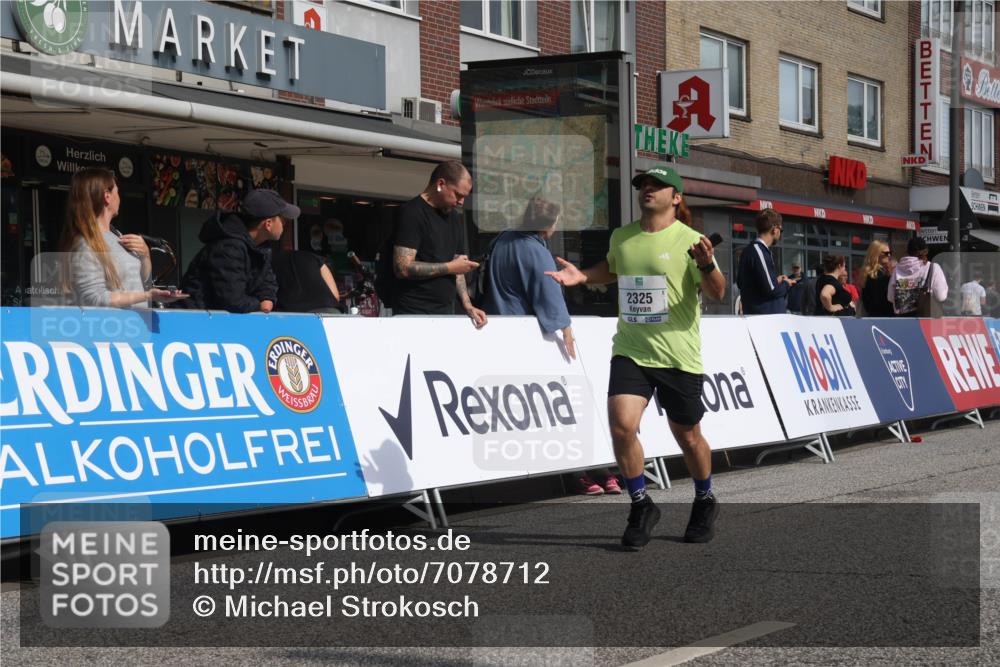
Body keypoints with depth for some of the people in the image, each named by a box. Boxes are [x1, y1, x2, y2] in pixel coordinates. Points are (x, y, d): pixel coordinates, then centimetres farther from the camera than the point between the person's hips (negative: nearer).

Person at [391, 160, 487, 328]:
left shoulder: (454, 218, 16)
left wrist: (467, 305, 4)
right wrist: (450, 267, -11)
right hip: (414, 314, -7)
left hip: (446, 313, 7)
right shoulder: (412, 212, -8)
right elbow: (403, 268, -17)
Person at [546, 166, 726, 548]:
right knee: (621, 425, -15)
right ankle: (641, 506, 4)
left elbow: (717, 293, -13)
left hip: (678, 356, -3)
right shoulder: (621, 238, 7)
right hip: (630, 352, 3)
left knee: (687, 436, 9)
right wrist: (582, 276, 11)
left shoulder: (688, 240, -8)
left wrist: (706, 265, -33)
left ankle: (704, 503, 36)